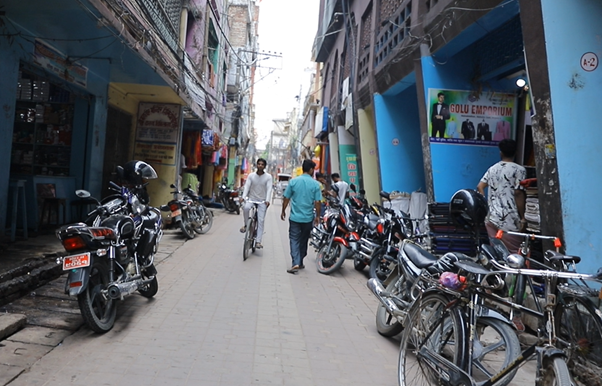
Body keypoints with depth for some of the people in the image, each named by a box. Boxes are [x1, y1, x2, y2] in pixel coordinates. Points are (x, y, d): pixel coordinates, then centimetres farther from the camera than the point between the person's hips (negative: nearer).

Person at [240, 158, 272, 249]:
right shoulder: (251, 175, 0)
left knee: (261, 221, -6)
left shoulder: (268, 176, -4)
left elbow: (269, 189, -12)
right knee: (245, 208, -33)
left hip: (262, 201, -1)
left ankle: (258, 241, -2)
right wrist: (243, 197, -24)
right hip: (251, 198, 1)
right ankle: (246, 225, -8)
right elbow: (247, 186, -8)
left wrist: (267, 200, -27)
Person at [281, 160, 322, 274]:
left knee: (294, 240, 2)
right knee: (303, 240, 16)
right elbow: (317, 202, -6)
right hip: (308, 218, 1)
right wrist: (317, 216, 7)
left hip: (295, 217, -1)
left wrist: (283, 211, 13)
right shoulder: (315, 184, -6)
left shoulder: (293, 181, -4)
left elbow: (286, 198, -1)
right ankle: (300, 262, 26)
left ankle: (296, 263, -13)